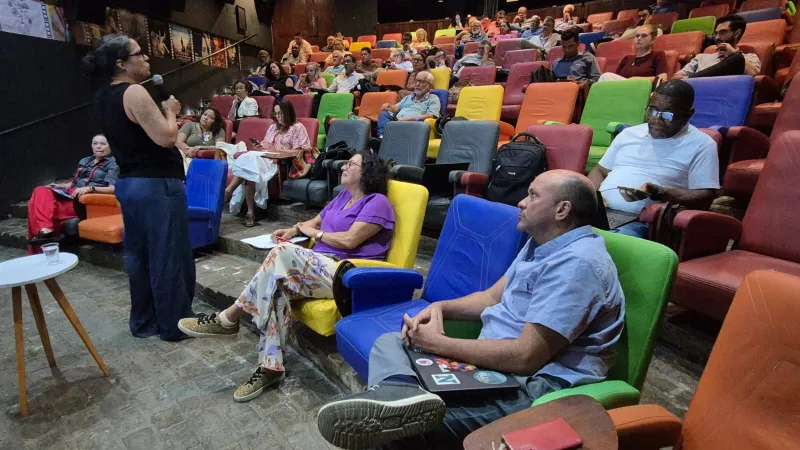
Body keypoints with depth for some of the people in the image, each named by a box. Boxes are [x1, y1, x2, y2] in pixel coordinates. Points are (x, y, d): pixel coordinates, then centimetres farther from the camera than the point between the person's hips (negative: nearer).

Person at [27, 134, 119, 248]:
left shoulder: (112, 163, 2)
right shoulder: (84, 161, 25)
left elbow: (113, 188, -13)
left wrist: (89, 188, -26)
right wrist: (59, 186, 7)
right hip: (69, 195, 7)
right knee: (41, 192, -22)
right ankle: (45, 230, -37)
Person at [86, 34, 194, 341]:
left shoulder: (102, 98, 13)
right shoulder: (134, 93, -16)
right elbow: (166, 137, -21)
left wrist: (161, 110, 12)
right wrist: (169, 110, -3)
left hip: (128, 184, 9)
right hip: (157, 185, -9)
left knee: (138, 255, 15)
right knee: (169, 255, 0)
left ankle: (143, 322, 26)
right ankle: (175, 324, 11)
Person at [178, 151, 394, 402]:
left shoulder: (376, 203, -6)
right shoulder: (343, 196, 21)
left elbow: (350, 240, -17)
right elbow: (316, 222, 27)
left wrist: (315, 233, -2)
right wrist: (294, 230, 6)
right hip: (322, 267, 8)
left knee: (283, 253, -28)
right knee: (277, 285, -23)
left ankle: (228, 319, -15)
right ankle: (270, 367, -20)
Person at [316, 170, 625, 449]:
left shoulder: (576, 263, -21)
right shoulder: (542, 243, 14)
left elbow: (526, 357, -26)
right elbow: (493, 297, 19)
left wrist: (438, 344, -17)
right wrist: (441, 307, -1)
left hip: (532, 385, -11)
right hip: (495, 360, 11)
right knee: (388, 342, -3)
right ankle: (404, 394, -32)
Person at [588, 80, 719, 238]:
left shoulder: (701, 145, 6)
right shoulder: (629, 133, 21)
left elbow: (704, 198, -1)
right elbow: (600, 171, 24)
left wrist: (660, 193, -18)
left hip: (640, 221, -5)